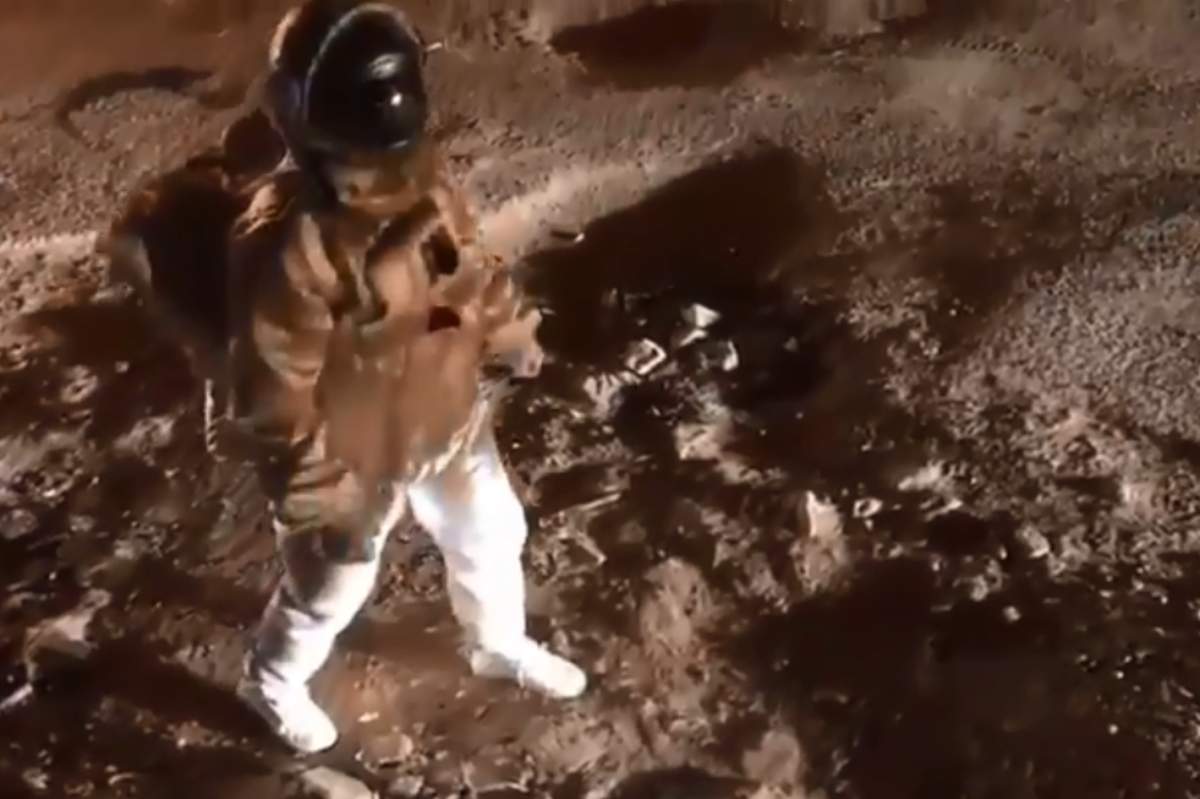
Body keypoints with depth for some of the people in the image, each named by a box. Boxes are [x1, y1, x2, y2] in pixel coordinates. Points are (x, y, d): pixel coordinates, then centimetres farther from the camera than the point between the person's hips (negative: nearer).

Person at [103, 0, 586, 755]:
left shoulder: (421, 176, -15)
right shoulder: (289, 250, -37)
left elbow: (469, 262, 6)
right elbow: (272, 402, -29)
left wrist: (511, 339, 16)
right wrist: (321, 501, -22)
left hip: (449, 424, 6)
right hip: (356, 459, -6)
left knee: (492, 536, 27)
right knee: (330, 590, 20)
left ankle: (502, 646, 59)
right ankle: (273, 682, 54)